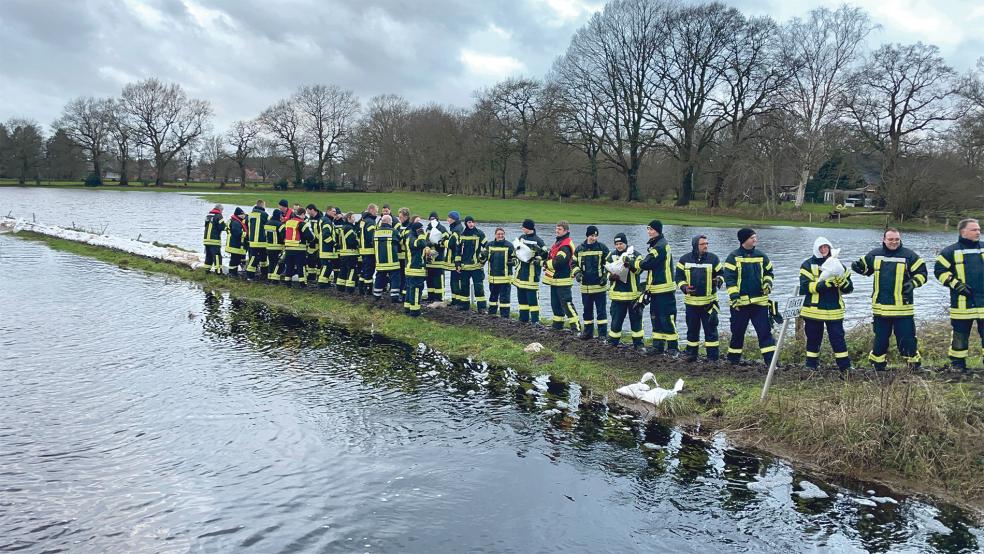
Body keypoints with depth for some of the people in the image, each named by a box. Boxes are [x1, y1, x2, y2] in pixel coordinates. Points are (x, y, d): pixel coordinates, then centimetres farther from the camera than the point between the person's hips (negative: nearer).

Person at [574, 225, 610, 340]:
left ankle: (603, 333, 4)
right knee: (587, 310, 12)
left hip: (600, 286, -3)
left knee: (601, 310, 0)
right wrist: (577, 273, -5)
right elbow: (574, 263, 13)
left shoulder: (602, 248, -3)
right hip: (585, 286, 3)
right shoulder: (579, 249, 5)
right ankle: (588, 331, 23)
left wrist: (606, 276, -9)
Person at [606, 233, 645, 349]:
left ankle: (638, 343, 15)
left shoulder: (634, 255, 1)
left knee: (636, 319, 6)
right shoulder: (611, 256, 6)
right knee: (616, 319, 5)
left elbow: (640, 268, -12)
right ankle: (612, 343, 19)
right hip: (617, 293, 1)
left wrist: (631, 264, -30)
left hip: (633, 293, -1)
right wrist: (611, 276, -15)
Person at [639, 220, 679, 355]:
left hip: (664, 288, -10)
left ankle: (673, 347, -1)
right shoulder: (655, 244, 16)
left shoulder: (660, 246, -16)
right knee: (655, 317, 13)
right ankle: (658, 345, 19)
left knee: (666, 318, -6)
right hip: (655, 288, 10)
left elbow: (647, 264, -19)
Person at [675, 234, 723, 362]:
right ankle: (691, 354, 23)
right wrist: (684, 287, -12)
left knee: (710, 329, 0)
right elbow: (679, 277, 5)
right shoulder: (685, 259, 0)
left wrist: (719, 280, -12)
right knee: (692, 329, 11)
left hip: (709, 301, -1)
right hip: (691, 301, 1)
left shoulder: (713, 258, -1)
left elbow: (721, 273, 10)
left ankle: (713, 356, 7)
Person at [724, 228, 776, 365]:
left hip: (760, 301, 3)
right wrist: (733, 294, -18)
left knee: (765, 330, -2)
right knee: (737, 332, 8)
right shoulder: (734, 257, -5)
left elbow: (768, 272, 20)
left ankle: (770, 359, 0)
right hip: (740, 301, -3)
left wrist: (768, 283, 0)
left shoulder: (761, 256, 8)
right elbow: (729, 277, -9)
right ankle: (733, 359, 23)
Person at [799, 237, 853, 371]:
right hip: (813, 310, -1)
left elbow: (849, 289, 7)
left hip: (834, 310, 1)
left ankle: (845, 366, 9)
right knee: (813, 339, 8)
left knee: (838, 338, 1)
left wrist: (842, 281, -15)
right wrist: (824, 283, -23)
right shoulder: (808, 264, 0)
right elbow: (805, 287, -12)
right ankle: (811, 366, 20)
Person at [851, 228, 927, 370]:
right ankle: (878, 366, 26)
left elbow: (921, 273, -1)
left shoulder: (909, 255, -4)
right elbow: (865, 267, 21)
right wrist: (857, 267, -1)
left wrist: (913, 283, -17)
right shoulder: (875, 254, 6)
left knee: (907, 338, 1)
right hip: (880, 307, 3)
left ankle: (914, 364, 16)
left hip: (903, 307, -3)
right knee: (880, 338, 13)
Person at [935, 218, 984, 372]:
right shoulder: (951, 251, 1)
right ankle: (957, 364, 16)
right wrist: (956, 284, -11)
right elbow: (940, 270, -2)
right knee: (960, 334, 5)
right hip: (962, 303, -3)